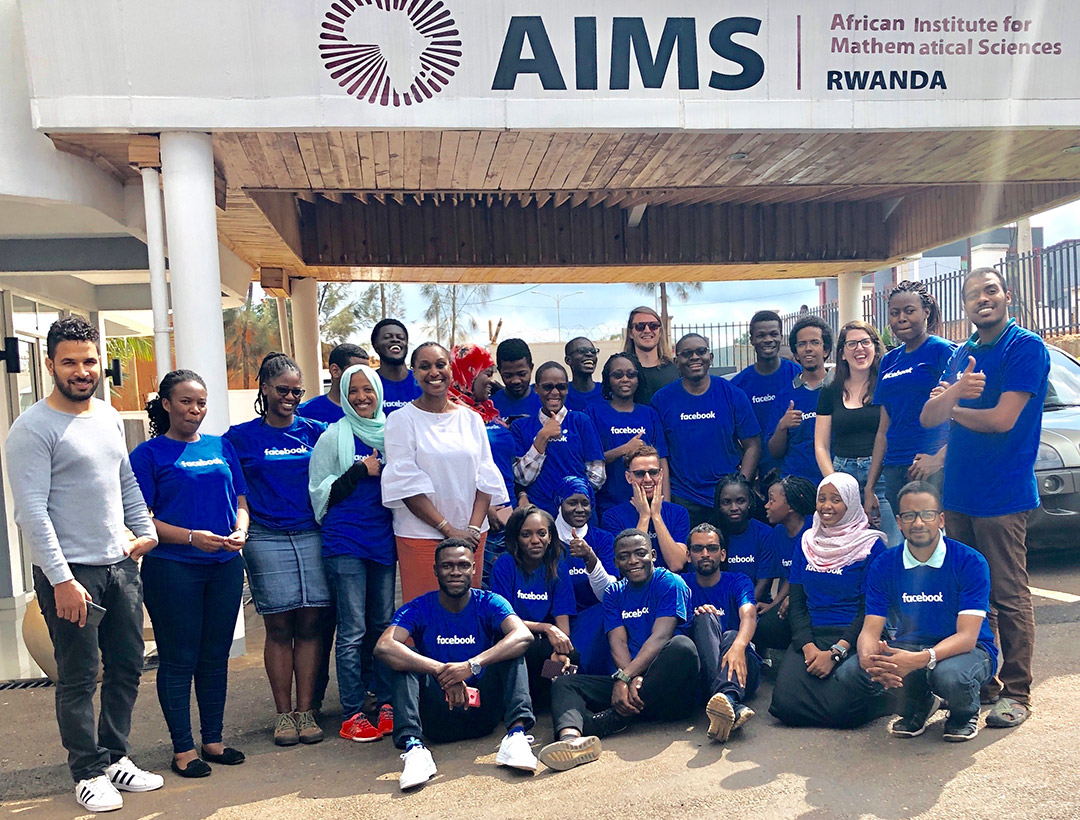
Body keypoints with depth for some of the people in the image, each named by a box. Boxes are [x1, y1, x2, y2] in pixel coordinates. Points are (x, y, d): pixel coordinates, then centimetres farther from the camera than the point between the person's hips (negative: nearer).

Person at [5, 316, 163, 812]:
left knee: (127, 668, 13)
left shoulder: (109, 416, 10)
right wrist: (62, 578, -19)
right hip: (70, 572, -7)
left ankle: (115, 757, 29)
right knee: (79, 678, 4)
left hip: (120, 565, 7)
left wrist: (144, 529, 9)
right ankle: (89, 772, 19)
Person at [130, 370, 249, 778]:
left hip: (224, 565, 4)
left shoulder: (222, 447, 11)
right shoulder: (149, 453, -2)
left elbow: (240, 500, 14)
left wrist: (240, 531, -7)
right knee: (179, 659, 3)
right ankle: (183, 748, 16)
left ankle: (213, 739, 24)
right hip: (172, 568, -4)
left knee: (215, 656, 11)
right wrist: (191, 537, -18)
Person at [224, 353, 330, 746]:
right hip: (266, 539, -1)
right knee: (279, 627, 3)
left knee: (310, 625, 3)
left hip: (312, 535, 2)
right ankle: (283, 713, 14)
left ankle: (306, 711, 13)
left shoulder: (314, 431, 10)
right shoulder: (242, 436, 5)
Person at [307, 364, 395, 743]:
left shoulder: (391, 433, 11)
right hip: (345, 544, -4)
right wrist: (360, 471, -12)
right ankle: (352, 713, 5)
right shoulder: (334, 436, 0)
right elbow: (320, 493, -3)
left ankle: (384, 702, 20)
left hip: (384, 539, 4)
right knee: (353, 631, -4)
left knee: (384, 625, 9)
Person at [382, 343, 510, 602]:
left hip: (472, 534, 3)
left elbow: (486, 478, 6)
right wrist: (448, 529, -14)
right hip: (420, 535, -3)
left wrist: (473, 528, -8)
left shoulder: (471, 419, 9)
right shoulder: (402, 420, -2)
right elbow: (407, 484, -9)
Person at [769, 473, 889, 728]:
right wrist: (808, 646, -8)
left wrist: (835, 653, -16)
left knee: (839, 707, -28)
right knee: (786, 703, -24)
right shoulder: (807, 542, 14)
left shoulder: (871, 545, 0)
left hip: (854, 638, -3)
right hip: (810, 636, 3)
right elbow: (796, 602, 10)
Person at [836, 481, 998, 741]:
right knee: (849, 673, -22)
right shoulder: (883, 566, -4)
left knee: (950, 675, -39)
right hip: (909, 647, 3)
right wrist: (869, 659, -34)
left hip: (968, 649, -3)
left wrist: (920, 659, -41)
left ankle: (965, 713, 1)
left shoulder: (970, 562, -15)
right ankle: (918, 706, 8)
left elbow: (967, 636, -22)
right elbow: (870, 630, -8)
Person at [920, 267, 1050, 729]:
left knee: (1009, 598, -1)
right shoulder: (962, 356, 15)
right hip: (958, 492, 7)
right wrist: (955, 392, -15)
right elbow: (928, 418, 6)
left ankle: (1016, 693, 9)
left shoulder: (1026, 347, -7)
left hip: (1002, 495, -7)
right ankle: (982, 681, 25)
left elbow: (1002, 419, -16)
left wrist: (954, 409, 2)